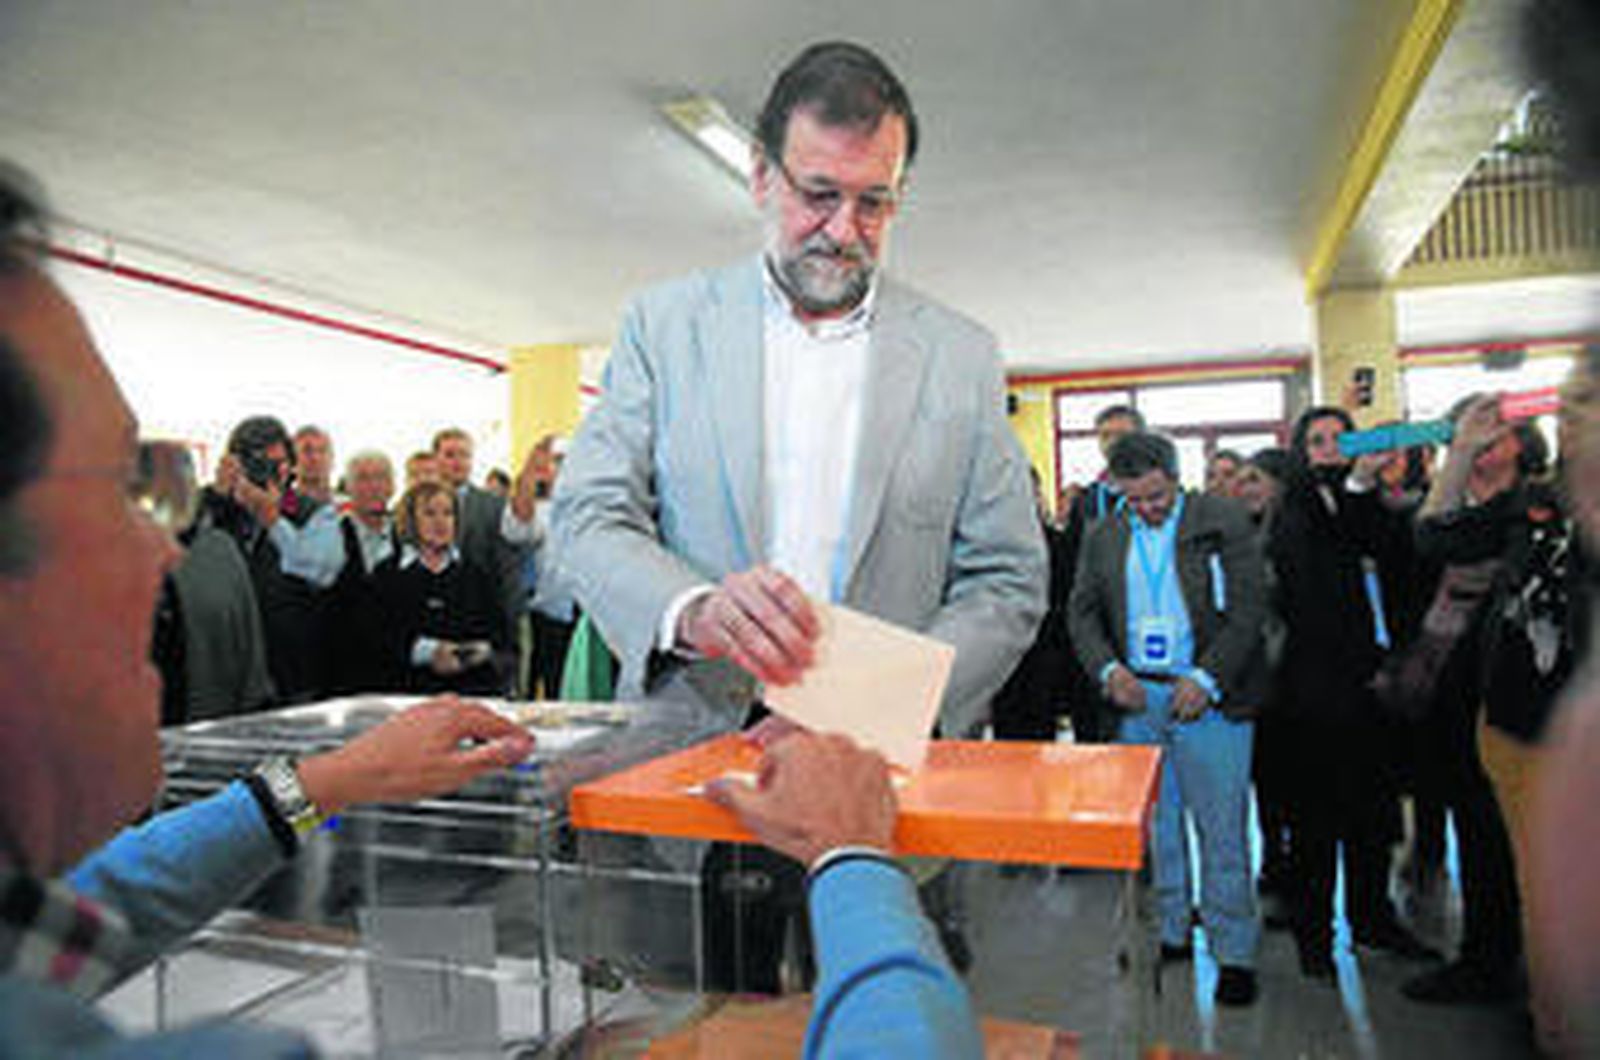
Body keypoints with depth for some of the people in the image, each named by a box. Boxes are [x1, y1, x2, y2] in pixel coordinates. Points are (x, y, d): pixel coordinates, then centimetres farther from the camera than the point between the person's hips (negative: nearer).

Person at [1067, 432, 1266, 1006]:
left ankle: (1234, 952, 12)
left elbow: (1248, 608, -6)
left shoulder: (1223, 521, -2)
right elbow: (1083, 611, 10)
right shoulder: (1102, 537, 9)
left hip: (1208, 696, -3)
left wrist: (1206, 679, -13)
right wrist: (1108, 668, -6)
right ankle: (1169, 932, 25)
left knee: (1222, 826, -1)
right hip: (1136, 697, 4)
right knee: (1153, 822, 11)